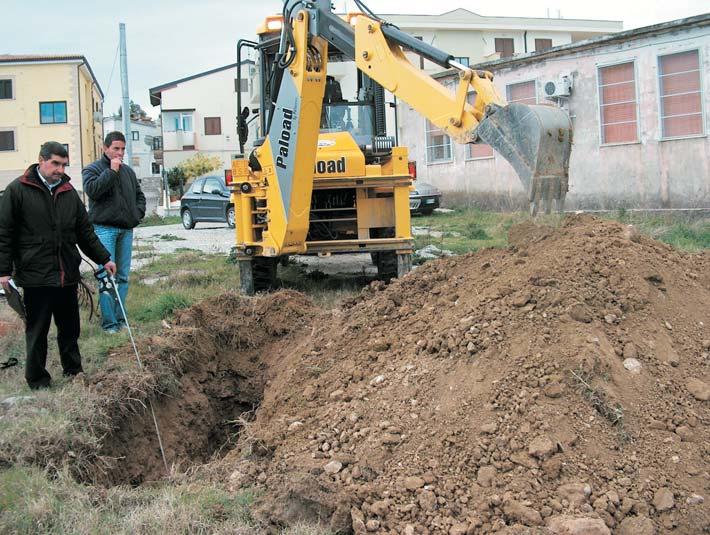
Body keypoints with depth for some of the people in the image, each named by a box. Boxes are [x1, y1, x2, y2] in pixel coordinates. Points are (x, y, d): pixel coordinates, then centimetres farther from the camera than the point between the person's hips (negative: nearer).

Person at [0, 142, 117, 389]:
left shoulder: (69, 192, 12)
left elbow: (85, 231, 17)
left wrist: (104, 258, 12)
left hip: (68, 276, 5)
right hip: (35, 276, -5)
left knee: (70, 329, 14)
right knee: (37, 331, 3)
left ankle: (74, 370, 28)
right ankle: (37, 379, 15)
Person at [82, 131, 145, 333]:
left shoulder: (128, 171, 16)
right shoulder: (92, 169, -1)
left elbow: (139, 195, 26)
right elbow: (92, 190, -20)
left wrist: (137, 214, 9)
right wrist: (111, 171, -17)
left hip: (126, 230, 6)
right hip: (104, 229, -6)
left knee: (123, 277, 8)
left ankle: (120, 318, 15)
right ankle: (109, 322, -8)